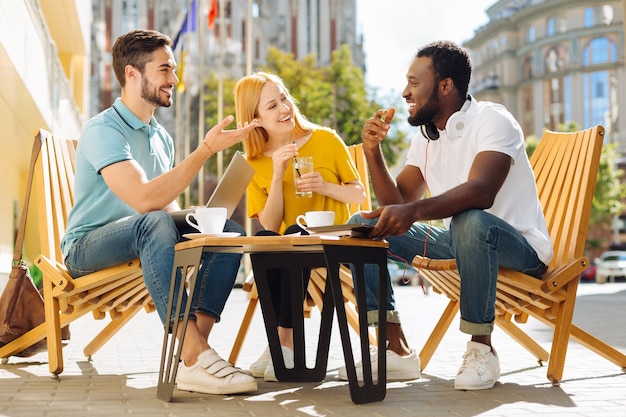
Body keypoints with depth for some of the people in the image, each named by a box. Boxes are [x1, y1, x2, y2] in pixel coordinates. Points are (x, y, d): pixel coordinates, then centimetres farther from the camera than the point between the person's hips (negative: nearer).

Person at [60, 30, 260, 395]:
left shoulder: (161, 136, 11)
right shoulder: (103, 129, -17)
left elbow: (171, 203, 18)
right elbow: (144, 199, -32)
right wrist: (207, 149, -31)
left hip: (142, 242, 8)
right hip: (88, 247, -8)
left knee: (230, 232, -13)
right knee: (156, 223, -39)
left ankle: (196, 346, -27)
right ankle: (196, 359, -42)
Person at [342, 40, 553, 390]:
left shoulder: (492, 120, -15)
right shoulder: (425, 137, 10)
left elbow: (481, 191, -33)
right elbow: (396, 202, 8)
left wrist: (413, 212, -47)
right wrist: (373, 151, -6)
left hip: (519, 248, -8)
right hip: (457, 242, 8)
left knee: (470, 222, -42)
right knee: (361, 225, -4)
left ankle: (482, 348, -24)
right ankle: (395, 346, -7)